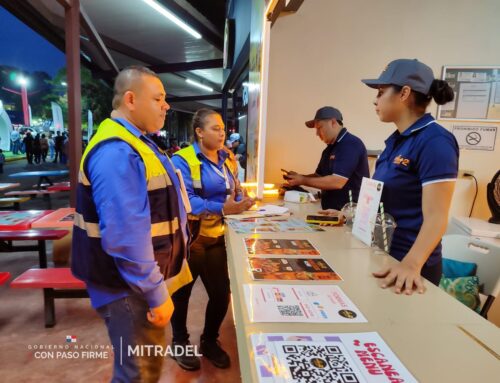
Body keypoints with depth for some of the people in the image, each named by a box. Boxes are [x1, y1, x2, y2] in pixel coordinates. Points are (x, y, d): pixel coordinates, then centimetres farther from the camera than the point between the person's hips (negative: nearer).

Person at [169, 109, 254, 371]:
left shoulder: (227, 160, 7)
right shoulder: (183, 160, -14)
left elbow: (233, 192, 14)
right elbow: (184, 200, -24)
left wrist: (241, 203, -8)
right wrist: (221, 208, -32)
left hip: (218, 237, 6)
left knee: (222, 292, 10)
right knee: (182, 292, 14)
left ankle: (210, 341, 36)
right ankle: (180, 342, 38)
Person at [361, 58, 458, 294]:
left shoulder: (434, 141, -19)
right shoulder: (395, 140, 6)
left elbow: (435, 216, -26)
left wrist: (411, 264, -39)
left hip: (408, 264, -8)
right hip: (382, 254, 8)